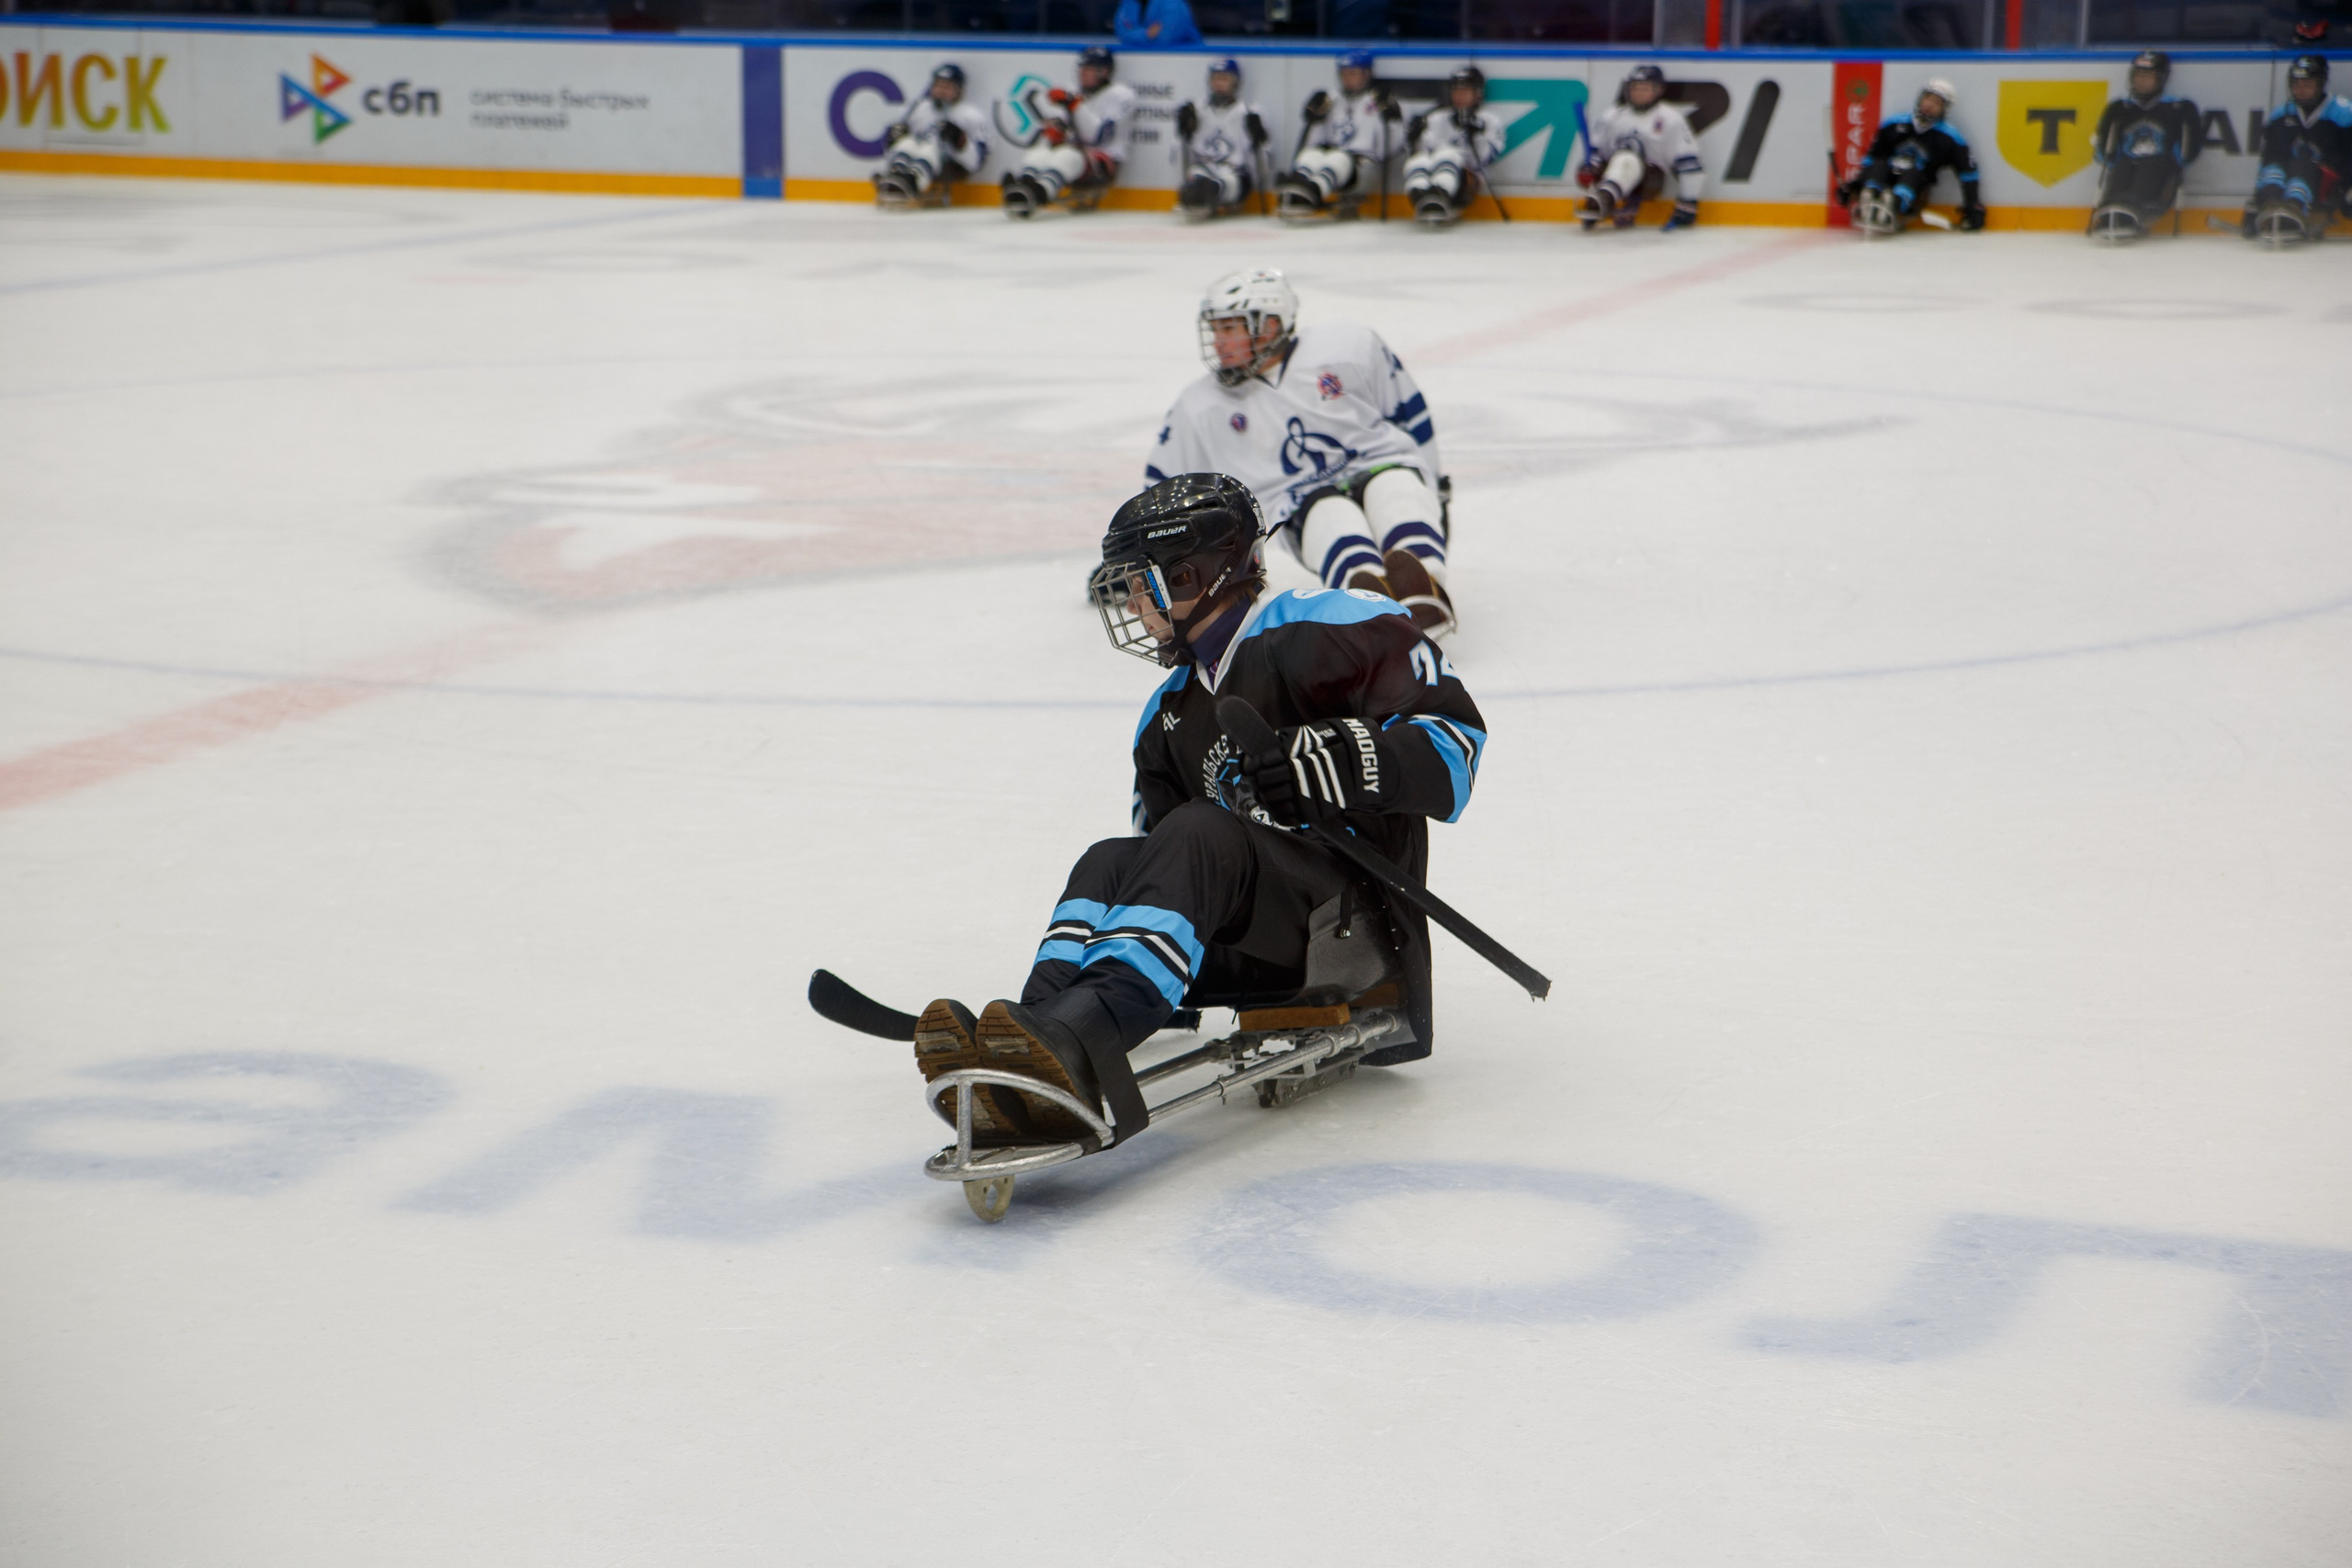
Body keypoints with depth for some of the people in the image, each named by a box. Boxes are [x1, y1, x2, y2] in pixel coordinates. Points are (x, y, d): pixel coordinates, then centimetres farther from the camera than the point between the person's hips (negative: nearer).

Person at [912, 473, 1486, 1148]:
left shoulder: (1322, 629, -1)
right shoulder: (1170, 715, 24)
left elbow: (1454, 733, -8)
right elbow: (1176, 879, 22)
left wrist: (1347, 762, -25)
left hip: (1361, 913, -7)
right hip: (1259, 954, 7)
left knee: (1198, 833, -30)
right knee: (1110, 863, -13)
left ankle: (1079, 1040, -55)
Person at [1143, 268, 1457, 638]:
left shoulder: (1350, 347, -1)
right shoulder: (1201, 409, 5)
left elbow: (1410, 413, 8)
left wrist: (1432, 486, 9)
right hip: (1303, 507, 0)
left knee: (1397, 492, -37)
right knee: (1332, 517, -36)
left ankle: (1425, 587, -66)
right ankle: (1367, 591, -68)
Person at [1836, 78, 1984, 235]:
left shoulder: (1950, 138, 3)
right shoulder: (1895, 125, 8)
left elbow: (1967, 172, 4)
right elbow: (1872, 156, 15)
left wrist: (1973, 207, 0)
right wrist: (1853, 184, 8)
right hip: (1883, 182, 2)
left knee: (1913, 171, -31)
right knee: (1879, 165, -27)